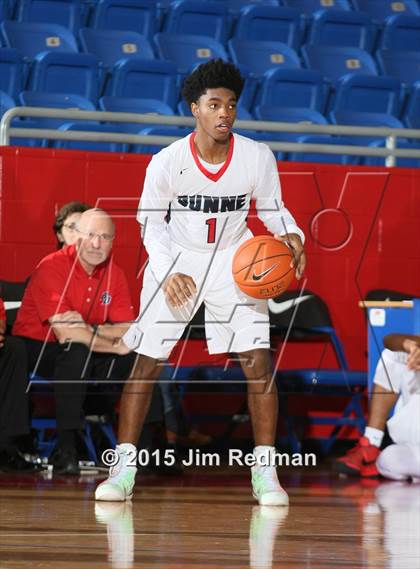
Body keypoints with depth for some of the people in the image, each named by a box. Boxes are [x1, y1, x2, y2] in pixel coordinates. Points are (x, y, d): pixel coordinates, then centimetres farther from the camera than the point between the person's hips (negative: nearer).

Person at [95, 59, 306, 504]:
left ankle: (265, 472, -2)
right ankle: (123, 467, 5)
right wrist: (168, 272, -20)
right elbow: (150, 223, -6)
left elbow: (273, 210, -1)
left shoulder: (258, 157, -16)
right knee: (147, 362, -4)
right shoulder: (167, 162, -19)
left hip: (234, 260, 1)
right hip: (175, 259, -1)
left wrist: (291, 235, -23)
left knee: (258, 362, -10)